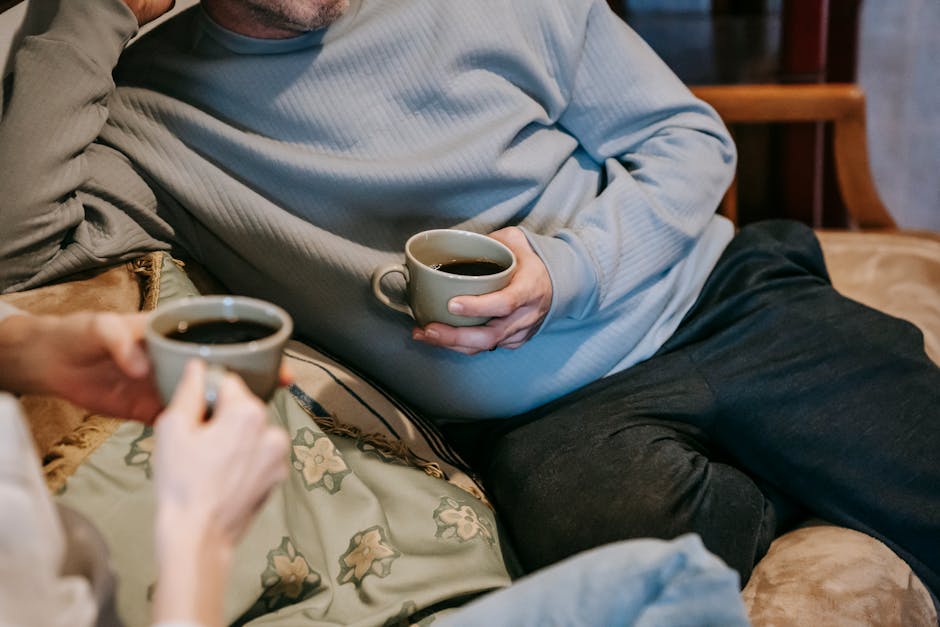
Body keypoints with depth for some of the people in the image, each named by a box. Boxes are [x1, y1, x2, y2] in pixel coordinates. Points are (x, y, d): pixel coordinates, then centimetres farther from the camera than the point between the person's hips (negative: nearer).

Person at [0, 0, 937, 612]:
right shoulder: (149, 107, -1)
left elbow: (687, 135, 6)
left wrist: (567, 268, -12)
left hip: (714, 304, 1)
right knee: (619, 524, -34)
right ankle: (786, 493, -3)